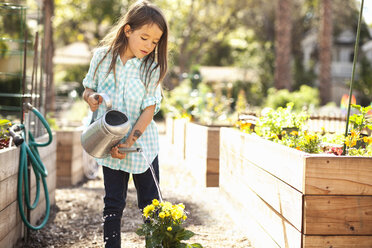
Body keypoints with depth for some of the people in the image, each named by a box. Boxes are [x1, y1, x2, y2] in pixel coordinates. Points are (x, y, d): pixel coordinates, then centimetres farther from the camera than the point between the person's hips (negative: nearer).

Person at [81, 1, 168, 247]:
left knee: (151, 203, 5)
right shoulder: (103, 56, -3)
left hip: (143, 143, -1)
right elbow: (88, 88, 9)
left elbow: (150, 108, -10)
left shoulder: (152, 67, -8)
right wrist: (91, 96, -15)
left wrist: (130, 141, -19)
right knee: (113, 204, 7)